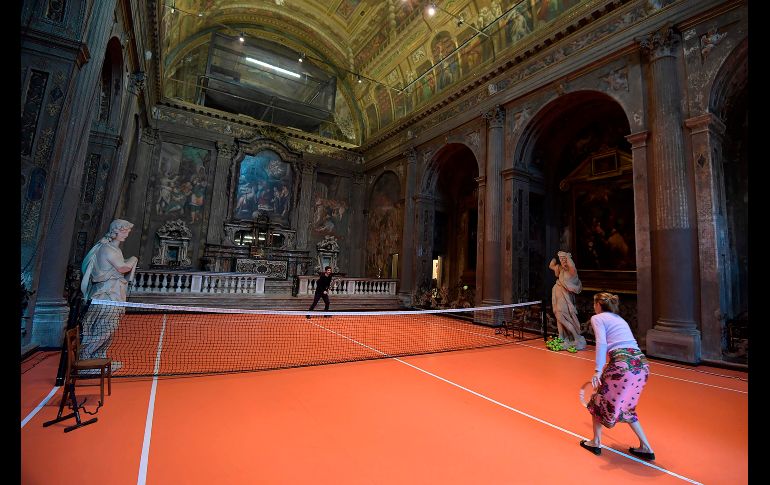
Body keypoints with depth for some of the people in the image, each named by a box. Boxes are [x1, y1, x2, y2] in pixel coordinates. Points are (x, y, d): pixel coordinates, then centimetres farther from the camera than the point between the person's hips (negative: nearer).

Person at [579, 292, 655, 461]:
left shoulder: (597, 318, 4)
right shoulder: (619, 319, 26)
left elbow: (602, 343, -13)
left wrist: (598, 370, -17)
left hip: (623, 363, -7)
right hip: (642, 363, 7)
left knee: (599, 400, 15)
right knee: (625, 407, 27)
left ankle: (596, 443, 26)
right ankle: (646, 448, 26)